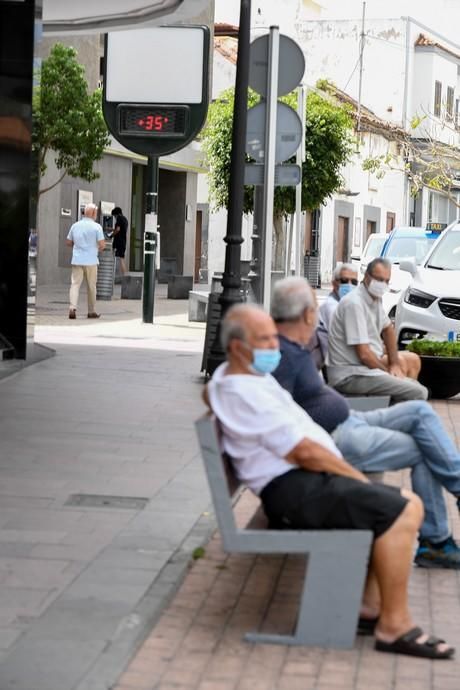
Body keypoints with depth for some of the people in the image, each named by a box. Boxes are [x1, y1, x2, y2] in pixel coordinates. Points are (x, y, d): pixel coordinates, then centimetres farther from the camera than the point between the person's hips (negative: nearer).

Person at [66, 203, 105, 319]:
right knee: (91, 287, 8)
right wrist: (98, 248, 13)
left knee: (75, 284, -1)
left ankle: (72, 308, -20)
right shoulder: (96, 227, -6)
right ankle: (91, 311, 15)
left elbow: (69, 242, 12)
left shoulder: (75, 225, 6)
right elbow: (102, 244, -9)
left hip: (77, 260, 3)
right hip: (91, 261, -2)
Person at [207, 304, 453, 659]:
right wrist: (359, 479, -7)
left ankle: (370, 604, 5)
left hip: (308, 480, 11)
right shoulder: (244, 392, -16)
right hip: (294, 491, -11)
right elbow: (303, 451, -19)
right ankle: (395, 625, -18)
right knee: (399, 514, -24)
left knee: (409, 504, 8)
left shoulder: (248, 376, 17)